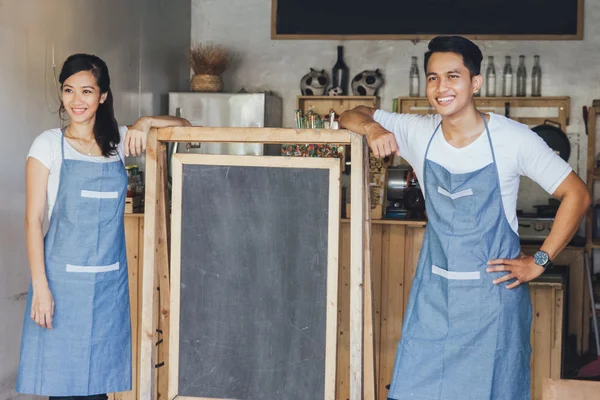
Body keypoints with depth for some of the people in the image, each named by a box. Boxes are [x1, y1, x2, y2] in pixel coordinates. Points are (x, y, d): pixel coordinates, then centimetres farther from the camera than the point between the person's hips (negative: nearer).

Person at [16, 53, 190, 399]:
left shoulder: (118, 141, 8)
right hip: (64, 277, -3)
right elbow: (33, 219, -4)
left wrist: (147, 122, -7)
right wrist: (41, 288, -11)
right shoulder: (49, 145, -2)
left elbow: (183, 125, 13)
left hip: (109, 279, 3)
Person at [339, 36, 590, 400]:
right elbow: (353, 116, 7)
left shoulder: (514, 139, -13)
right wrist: (372, 127, -17)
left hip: (494, 291, -3)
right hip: (434, 290, 3)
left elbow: (577, 195, -6)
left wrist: (540, 262, -8)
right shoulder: (418, 132, -3)